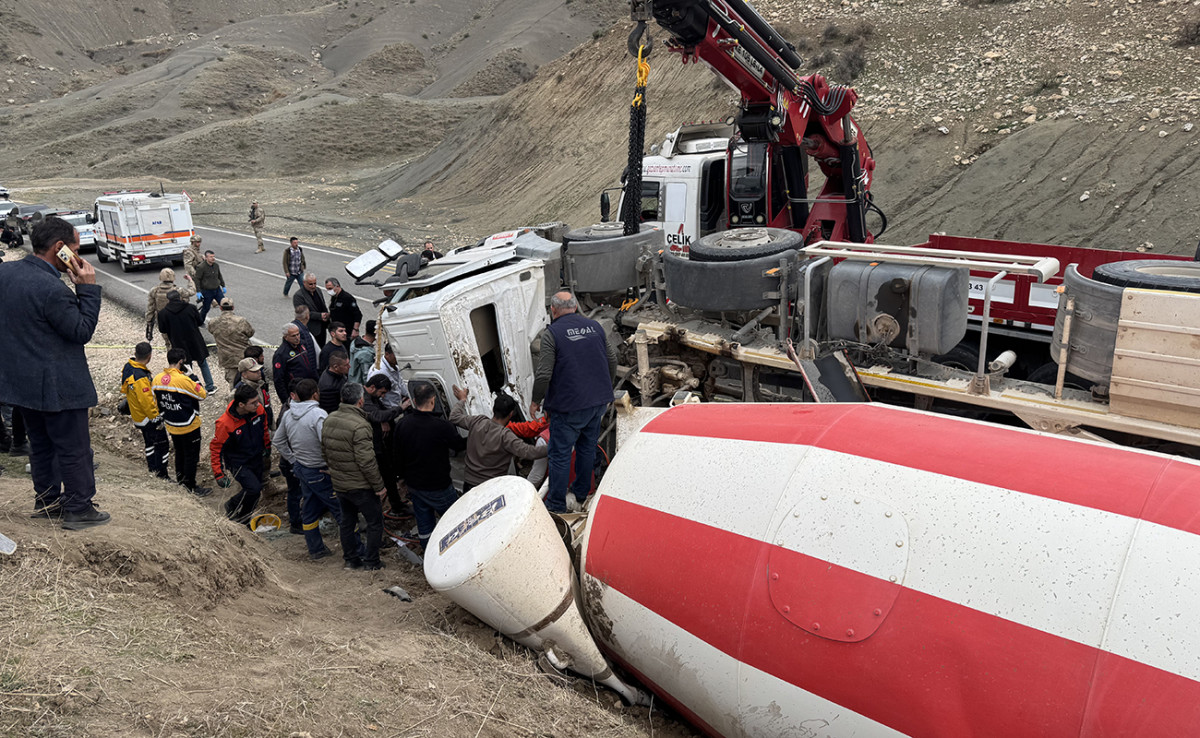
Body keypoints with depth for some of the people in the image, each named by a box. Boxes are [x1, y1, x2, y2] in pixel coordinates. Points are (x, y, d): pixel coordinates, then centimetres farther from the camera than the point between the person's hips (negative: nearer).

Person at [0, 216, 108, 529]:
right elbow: (82, 331, -18)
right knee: (74, 449, 5)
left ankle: (46, 499, 34)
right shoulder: (52, 289, -26)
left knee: (41, 443, 22)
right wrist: (88, 288, -16)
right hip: (57, 385, -9)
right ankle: (78, 509, 13)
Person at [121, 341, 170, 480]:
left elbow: (125, 389, 14)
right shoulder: (140, 378, -33)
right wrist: (157, 419, -17)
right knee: (161, 444, 3)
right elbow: (147, 402, -27)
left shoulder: (128, 366, -3)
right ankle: (161, 475, 10)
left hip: (137, 415, 10)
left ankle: (152, 468, 36)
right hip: (147, 417, -10)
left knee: (150, 442, 23)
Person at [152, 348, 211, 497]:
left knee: (179, 452, 27)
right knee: (191, 455, 8)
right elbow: (203, 394, -15)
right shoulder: (184, 380, -27)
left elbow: (157, 402, 8)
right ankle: (191, 486, 18)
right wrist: (193, 378, -7)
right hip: (189, 427, -7)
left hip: (171, 426, 7)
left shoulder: (157, 379, -4)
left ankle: (180, 477, 43)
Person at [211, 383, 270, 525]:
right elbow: (215, 448, -18)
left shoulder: (259, 409, -16)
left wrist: (267, 446, 22)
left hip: (256, 458, 6)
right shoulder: (225, 423, -30)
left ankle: (244, 518, 39)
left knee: (256, 492, 14)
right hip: (237, 463, -6)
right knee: (254, 488, -20)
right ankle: (232, 507, 8)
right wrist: (218, 474, -19)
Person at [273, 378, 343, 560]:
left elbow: (278, 440, 16)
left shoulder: (287, 415, 2)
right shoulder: (318, 414, -23)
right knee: (342, 511, 1)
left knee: (309, 510, 20)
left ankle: (315, 549, 32)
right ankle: (352, 552, 7)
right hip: (320, 472, -8)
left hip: (301, 468, 8)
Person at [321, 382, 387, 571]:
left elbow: (324, 450, 12)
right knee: (375, 522, 9)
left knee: (347, 521, 21)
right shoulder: (359, 425, -25)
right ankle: (371, 561, 14)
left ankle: (350, 559, 31)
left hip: (338, 483, 8)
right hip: (360, 486, -8)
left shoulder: (329, 420, 1)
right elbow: (366, 461, -25)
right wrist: (379, 486, -16)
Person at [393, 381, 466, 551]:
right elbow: (459, 445, -6)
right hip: (438, 486, -5)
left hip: (413, 484, 6)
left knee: (424, 522, 17)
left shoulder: (402, 425, -5)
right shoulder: (442, 426, -24)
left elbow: (396, 455, 6)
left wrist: (402, 476, 21)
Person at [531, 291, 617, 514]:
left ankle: (556, 505, 10)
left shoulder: (552, 333, -12)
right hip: (598, 401, 6)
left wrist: (536, 400, -2)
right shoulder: (594, 326, 6)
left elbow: (544, 374, -17)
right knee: (587, 448, 20)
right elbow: (612, 359, 13)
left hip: (569, 406, -6)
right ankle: (582, 493, 34)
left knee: (560, 454, 3)